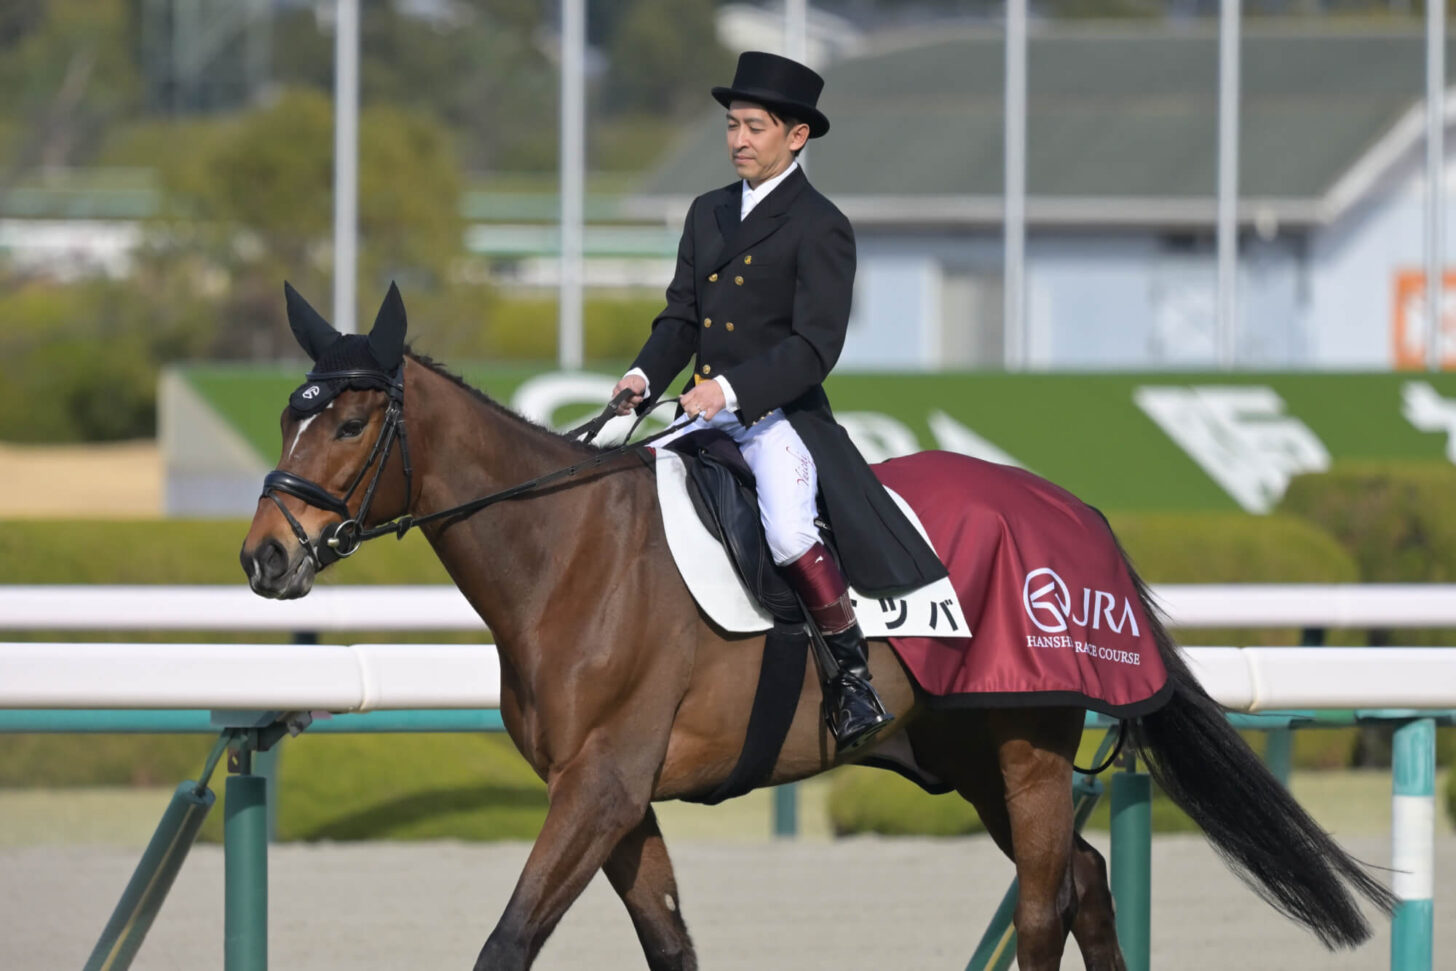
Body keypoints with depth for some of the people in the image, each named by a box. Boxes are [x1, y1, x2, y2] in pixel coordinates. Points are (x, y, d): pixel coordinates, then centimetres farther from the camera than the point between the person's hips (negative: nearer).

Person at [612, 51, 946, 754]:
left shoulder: (819, 228, -7)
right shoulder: (708, 214, 15)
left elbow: (814, 346, -15)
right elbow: (681, 317, 16)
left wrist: (732, 390, -26)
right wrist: (646, 376, -4)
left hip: (780, 417, -8)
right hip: (707, 417, 8)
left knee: (788, 531, -31)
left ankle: (851, 675, -16)